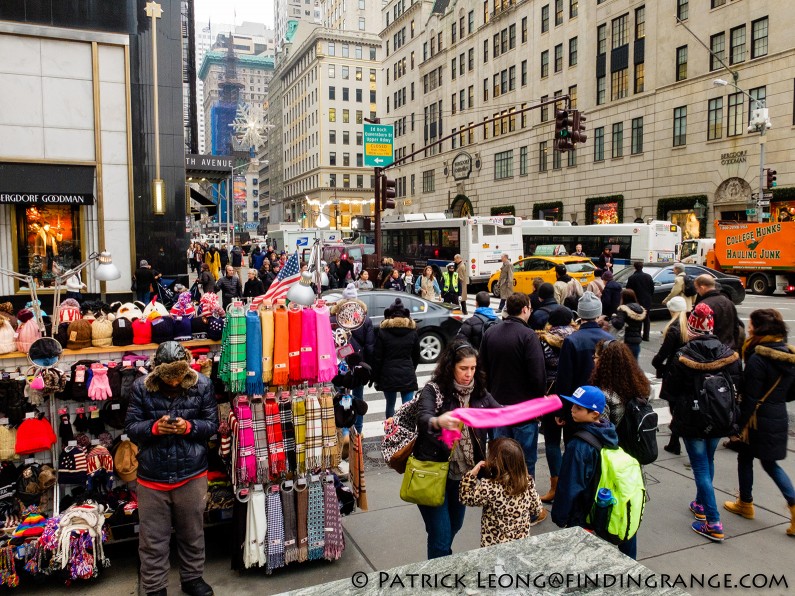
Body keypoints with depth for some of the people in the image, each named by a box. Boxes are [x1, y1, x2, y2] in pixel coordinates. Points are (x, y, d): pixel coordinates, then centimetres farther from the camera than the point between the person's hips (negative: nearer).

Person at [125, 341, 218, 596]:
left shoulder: (202, 384, -8)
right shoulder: (141, 387, -8)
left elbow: (212, 423, -1)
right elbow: (130, 427, -3)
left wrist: (189, 427, -20)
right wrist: (154, 428, -23)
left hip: (192, 473, 1)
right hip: (152, 476, 0)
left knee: (192, 532, 19)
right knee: (152, 538, 12)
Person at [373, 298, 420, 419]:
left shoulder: (383, 331, -3)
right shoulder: (412, 330, 4)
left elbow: (377, 358, -3)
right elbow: (416, 356, 13)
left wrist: (376, 377, 6)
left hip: (388, 375, 0)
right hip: (408, 375, 1)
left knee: (390, 405, 17)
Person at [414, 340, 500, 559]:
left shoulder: (478, 391, 1)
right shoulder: (434, 390, -15)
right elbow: (423, 419, -30)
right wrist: (439, 422, -53)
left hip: (463, 473, 6)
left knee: (455, 525, 24)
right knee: (441, 536, -2)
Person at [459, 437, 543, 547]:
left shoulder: (489, 487, -25)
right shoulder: (528, 483, -12)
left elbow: (466, 498, -9)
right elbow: (537, 510, 1)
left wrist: (472, 473, -12)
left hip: (494, 546, -4)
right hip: (522, 543, 4)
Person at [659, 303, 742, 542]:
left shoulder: (683, 357, -17)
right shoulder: (729, 355, -5)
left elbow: (670, 391, -8)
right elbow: (736, 386, 5)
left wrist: (677, 413, 10)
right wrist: (726, 410, 16)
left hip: (692, 421, -5)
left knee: (701, 468, 1)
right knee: (708, 462, 23)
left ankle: (713, 524, 1)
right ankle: (701, 504, 40)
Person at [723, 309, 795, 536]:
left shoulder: (758, 358, -20)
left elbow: (751, 398, -19)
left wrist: (739, 423, -12)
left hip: (759, 420, -7)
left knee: (745, 458, 13)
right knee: (770, 464, 18)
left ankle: (745, 503, 27)